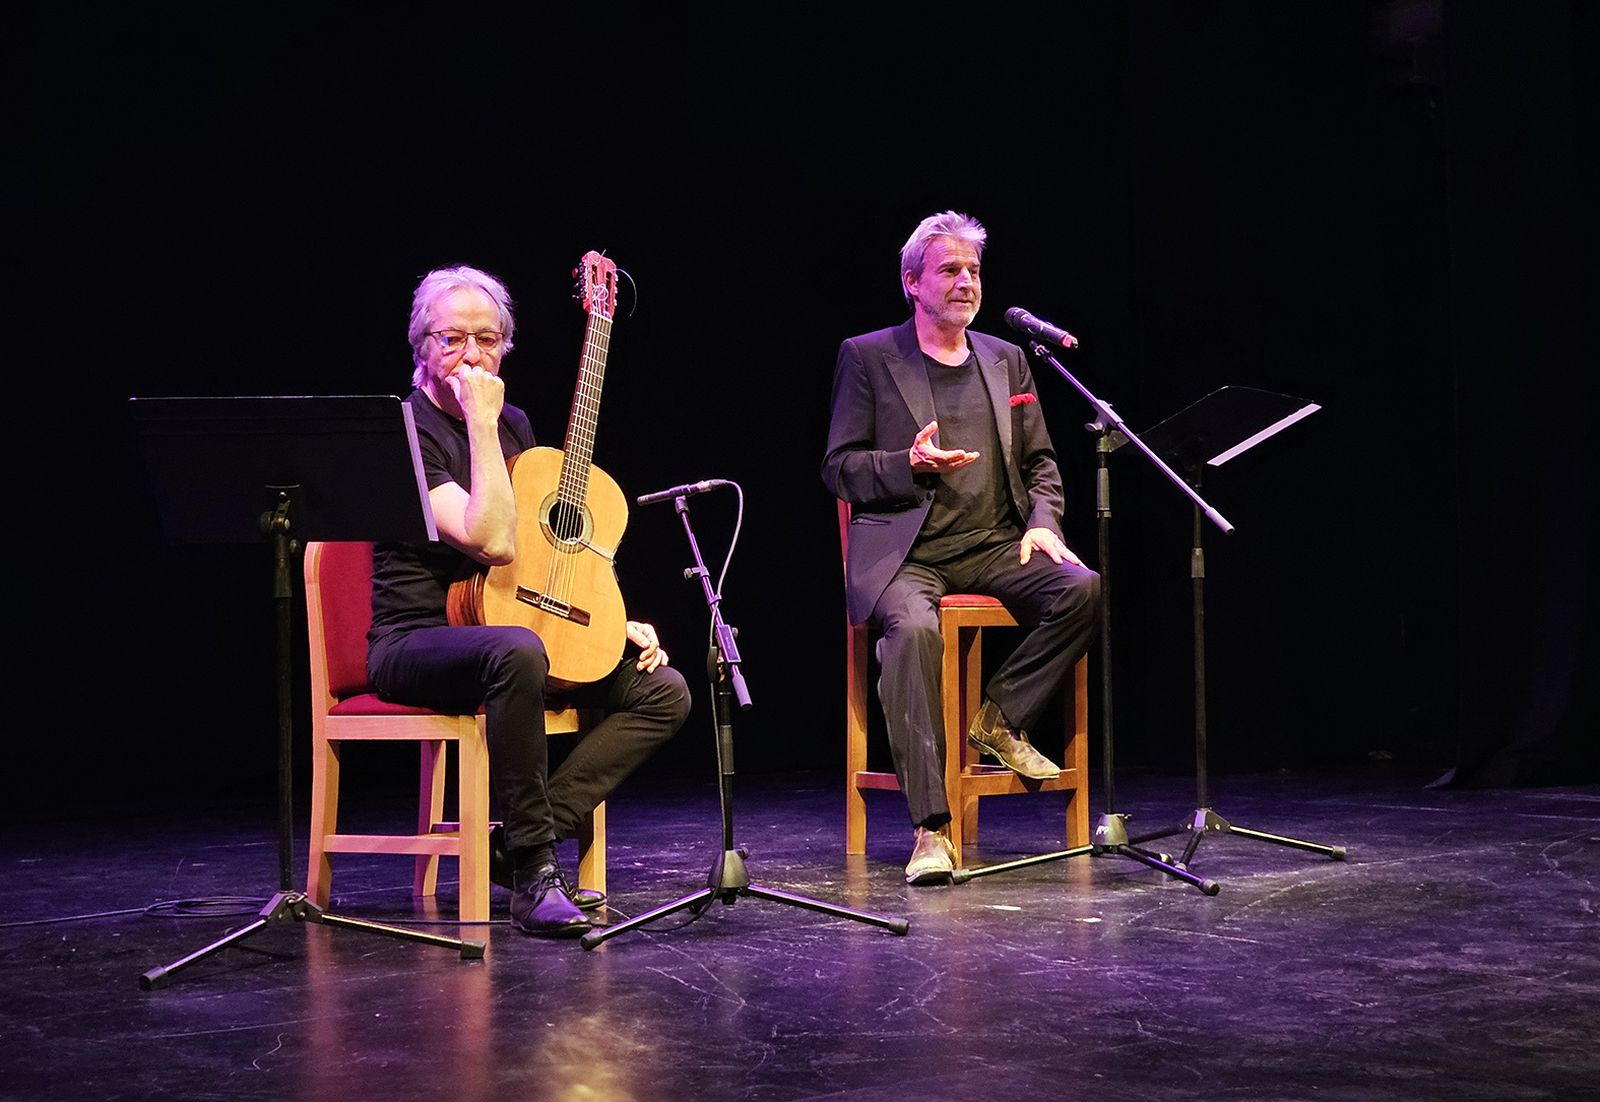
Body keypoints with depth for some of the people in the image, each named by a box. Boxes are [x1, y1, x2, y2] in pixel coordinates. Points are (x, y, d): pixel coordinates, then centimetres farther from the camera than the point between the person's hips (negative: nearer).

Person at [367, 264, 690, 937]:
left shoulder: (513, 425, 14)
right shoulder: (406, 429, -11)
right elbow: (493, 542, -25)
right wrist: (482, 422, -22)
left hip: (506, 632, 8)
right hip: (416, 642, -8)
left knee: (664, 691, -7)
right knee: (516, 652, -41)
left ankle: (525, 835, -11)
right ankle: (532, 873, -32)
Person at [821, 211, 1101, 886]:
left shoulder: (1006, 360, 18)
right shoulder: (868, 357, 6)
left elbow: (1039, 462, 20)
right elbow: (838, 467, 3)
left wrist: (1043, 523, 0)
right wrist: (911, 465, -15)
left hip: (993, 546, 4)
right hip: (905, 552, -4)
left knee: (1084, 589, -25)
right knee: (913, 628, -36)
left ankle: (996, 717, -5)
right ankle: (931, 829, -34)